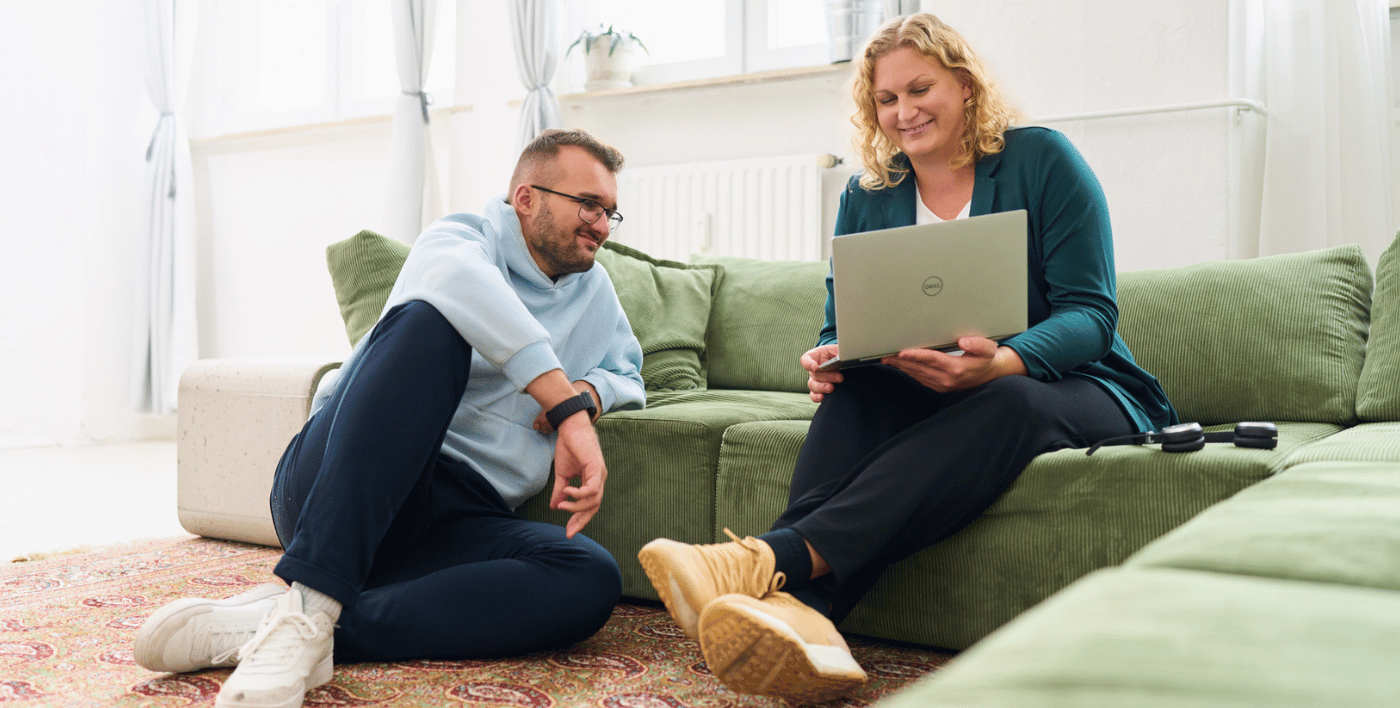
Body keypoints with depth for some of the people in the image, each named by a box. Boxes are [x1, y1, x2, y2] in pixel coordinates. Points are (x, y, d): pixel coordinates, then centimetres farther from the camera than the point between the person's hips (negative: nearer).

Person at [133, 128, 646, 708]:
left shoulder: (594, 291, 23)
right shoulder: (463, 235, 3)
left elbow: (627, 372, 35)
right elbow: (457, 275, -22)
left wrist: (588, 393, 8)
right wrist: (566, 408, -32)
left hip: (458, 518, 5)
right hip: (330, 484, -5)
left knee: (592, 582, -28)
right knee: (431, 322, -32)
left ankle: (257, 628, -32)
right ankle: (306, 608, -42)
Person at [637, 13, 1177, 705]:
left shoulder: (1041, 160, -5)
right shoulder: (866, 198, 8)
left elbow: (1090, 313, -13)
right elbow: (843, 329, 5)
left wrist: (1001, 362, -35)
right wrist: (828, 360, -22)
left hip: (1073, 384, -3)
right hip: (933, 394, 3)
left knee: (1006, 404, -38)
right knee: (854, 389, -28)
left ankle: (775, 559, -53)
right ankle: (801, 608, -52)